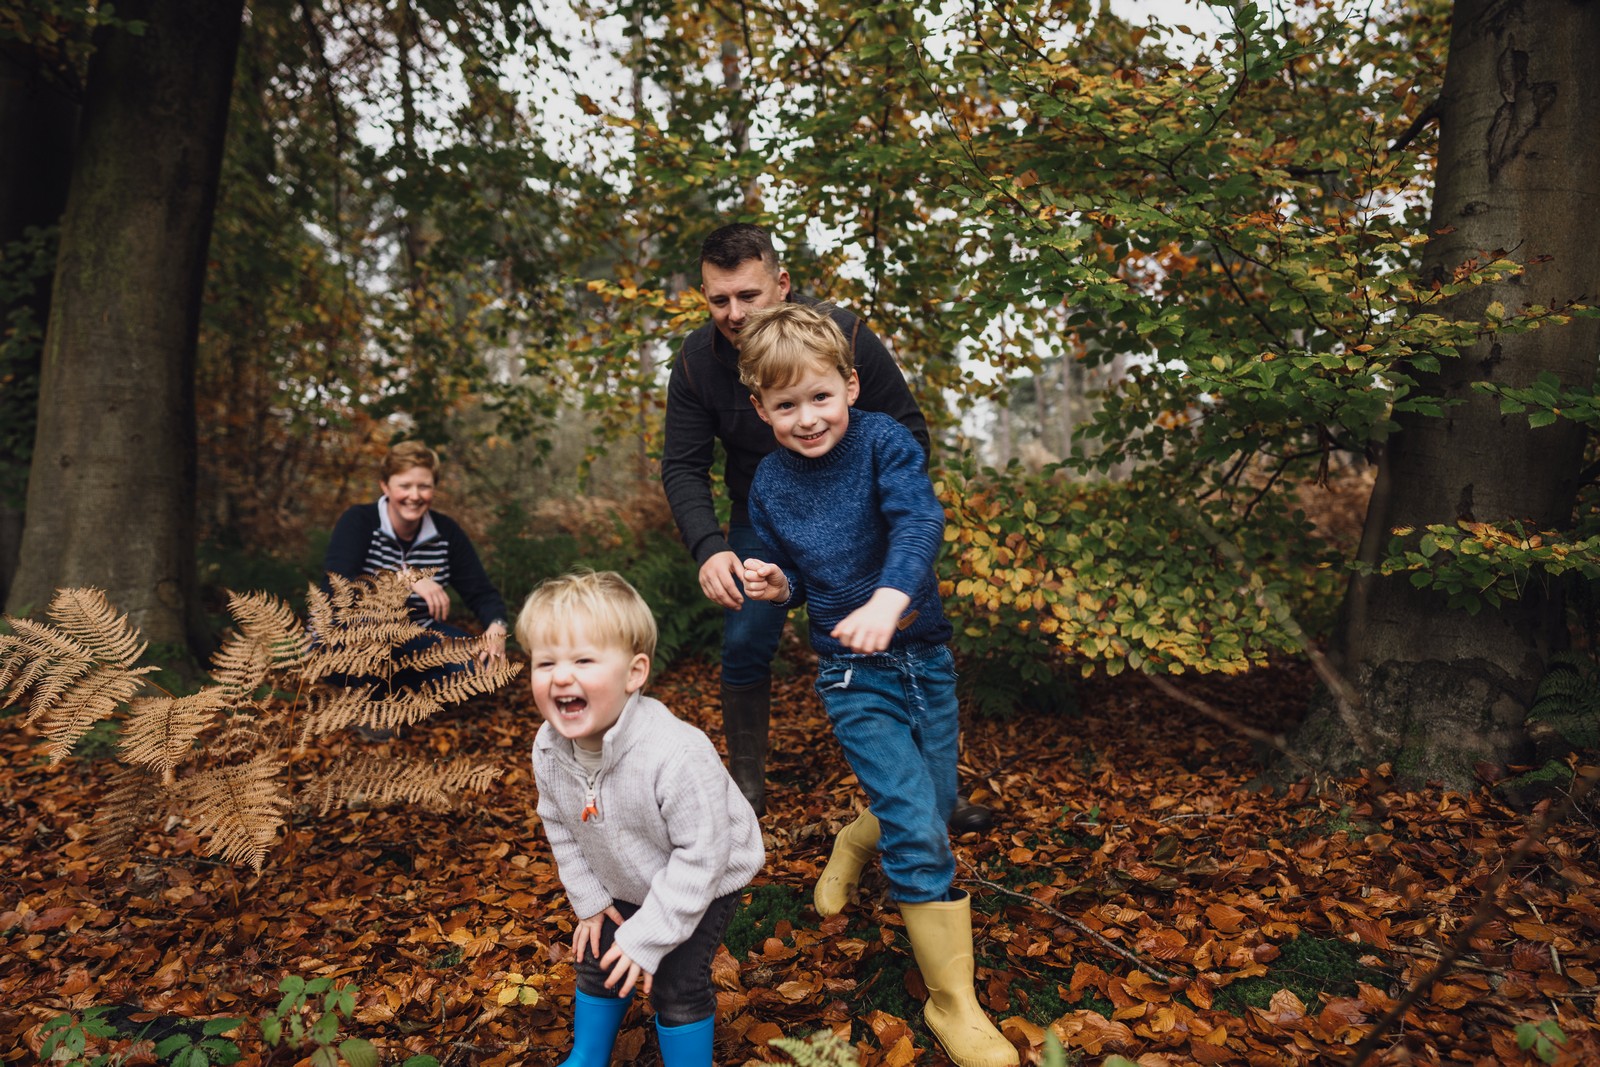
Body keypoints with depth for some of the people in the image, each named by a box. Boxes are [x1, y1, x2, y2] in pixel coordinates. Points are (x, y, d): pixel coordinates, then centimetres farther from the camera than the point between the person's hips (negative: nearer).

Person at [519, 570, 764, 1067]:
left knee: (677, 985, -6)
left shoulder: (678, 756, -42)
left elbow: (700, 856, -32)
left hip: (704, 882, -6)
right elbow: (560, 827, -2)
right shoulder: (548, 749, -22)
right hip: (624, 885, 6)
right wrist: (588, 899, 2)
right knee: (598, 965, 18)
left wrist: (648, 938, -25)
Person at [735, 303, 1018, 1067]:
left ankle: (858, 840, 53)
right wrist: (777, 587, -14)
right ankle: (952, 1005, 8)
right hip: (854, 675, -1)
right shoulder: (770, 485, -2)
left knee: (933, 809, 17)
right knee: (921, 833, -10)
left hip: (925, 656, 1)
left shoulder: (882, 442, -11)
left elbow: (919, 521, -28)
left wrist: (888, 600, -45)